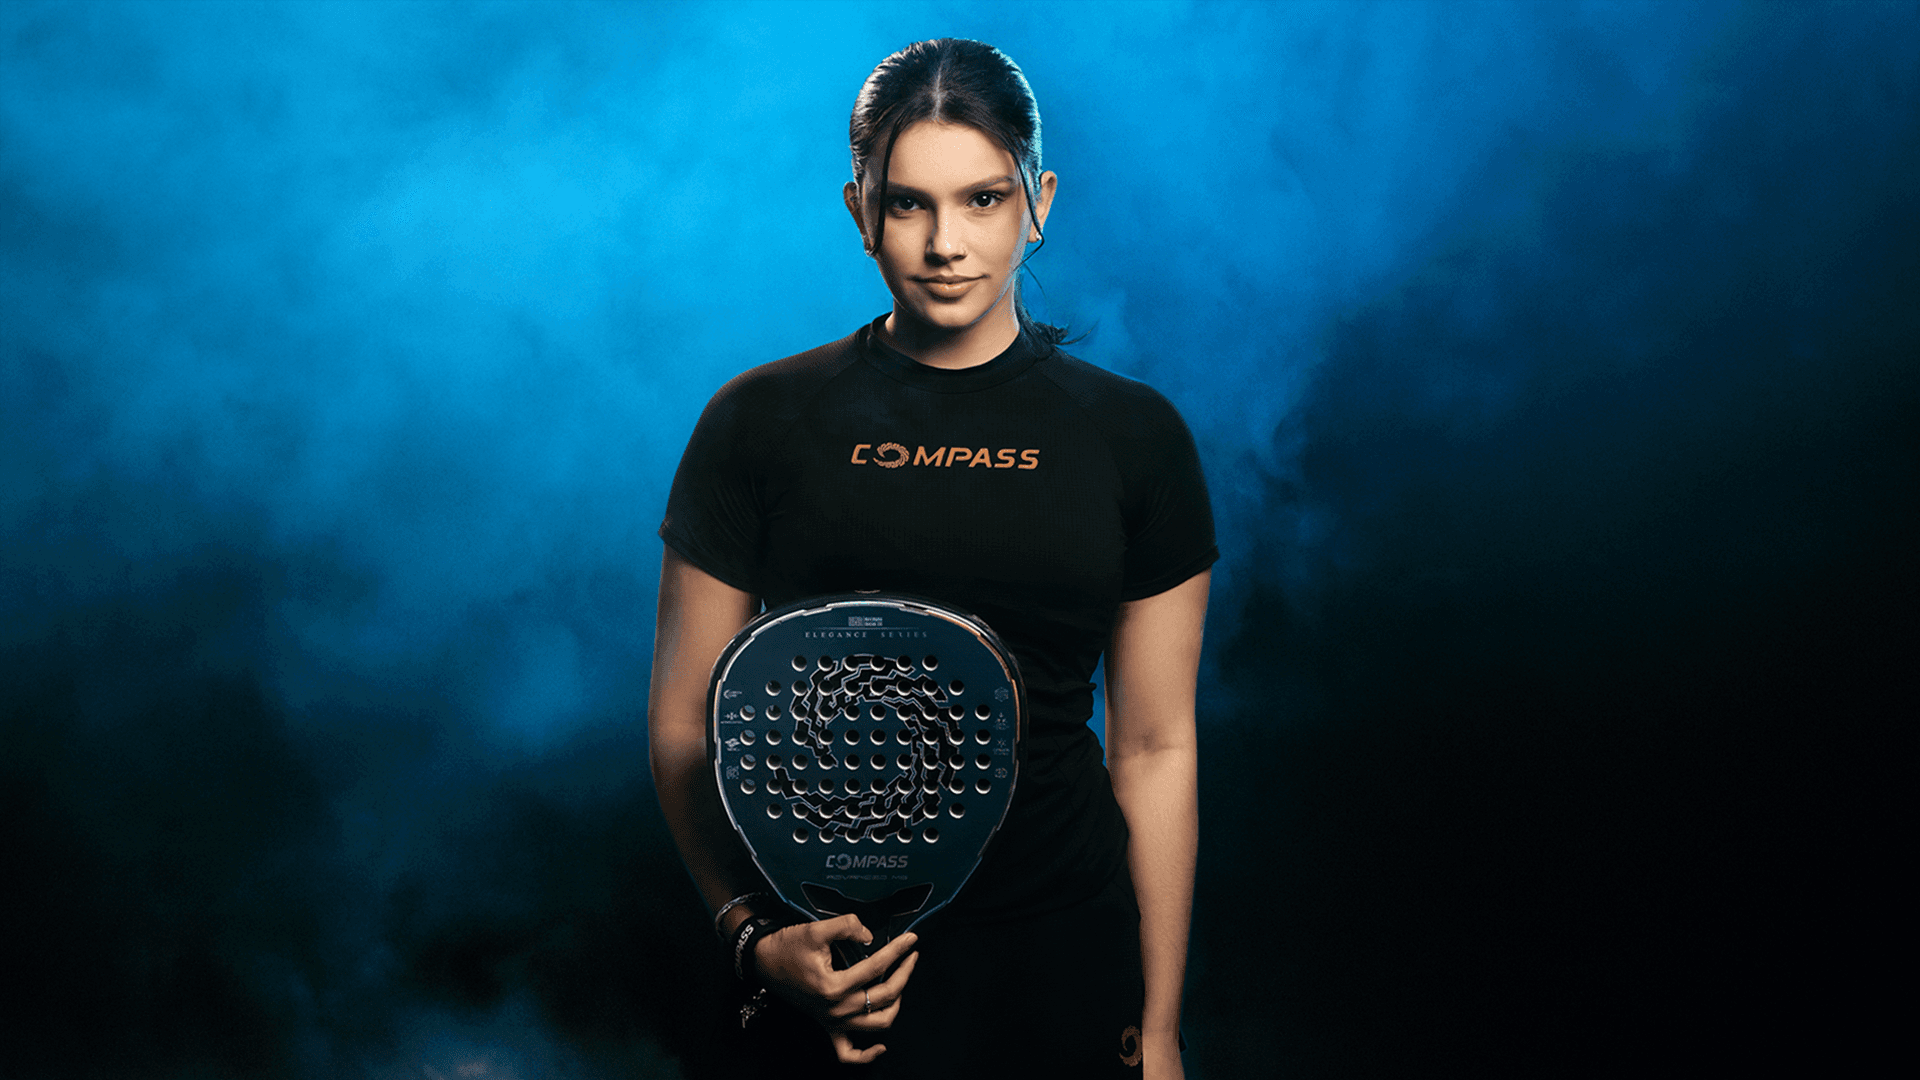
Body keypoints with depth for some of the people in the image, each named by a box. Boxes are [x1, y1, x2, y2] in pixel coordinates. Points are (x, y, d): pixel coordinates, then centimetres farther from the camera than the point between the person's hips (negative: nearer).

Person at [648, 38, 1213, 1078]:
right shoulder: (761, 422, -2)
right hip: (842, 969, -1)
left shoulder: (1133, 436, 0)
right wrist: (752, 932, -14)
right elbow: (685, 722, 1)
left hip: (1064, 954, 1)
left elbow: (1155, 749, 2)